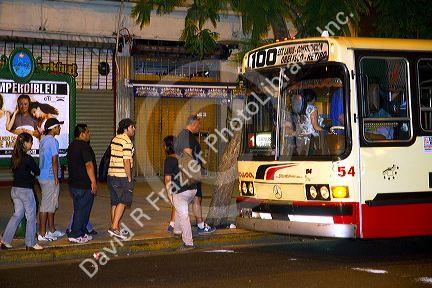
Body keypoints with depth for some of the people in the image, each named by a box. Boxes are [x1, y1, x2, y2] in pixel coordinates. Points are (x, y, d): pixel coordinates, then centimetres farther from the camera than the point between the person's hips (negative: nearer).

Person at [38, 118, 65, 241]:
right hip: (50, 178, -10)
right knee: (46, 206, -5)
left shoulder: (43, 140, 12)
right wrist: (56, 178, -13)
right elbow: (54, 161, -17)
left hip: (44, 176, 10)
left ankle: (51, 230, 26)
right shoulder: (52, 141, -16)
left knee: (51, 205, 17)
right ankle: (42, 234, -1)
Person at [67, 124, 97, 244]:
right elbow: (88, 165, -22)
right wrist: (93, 182, -20)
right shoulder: (84, 146, -16)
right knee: (82, 209, -4)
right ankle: (76, 235, -3)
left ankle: (83, 233, 19)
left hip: (74, 183, 10)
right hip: (84, 184, -10)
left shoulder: (71, 146, 15)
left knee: (79, 208, 14)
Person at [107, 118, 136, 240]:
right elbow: (126, 161, -19)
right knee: (123, 202, -6)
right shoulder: (126, 141, -14)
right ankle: (114, 227, -13)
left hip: (111, 174, 9)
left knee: (115, 202, 12)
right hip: (122, 176, -9)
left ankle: (116, 229, 17)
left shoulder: (115, 139, 13)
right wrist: (129, 178, -13)